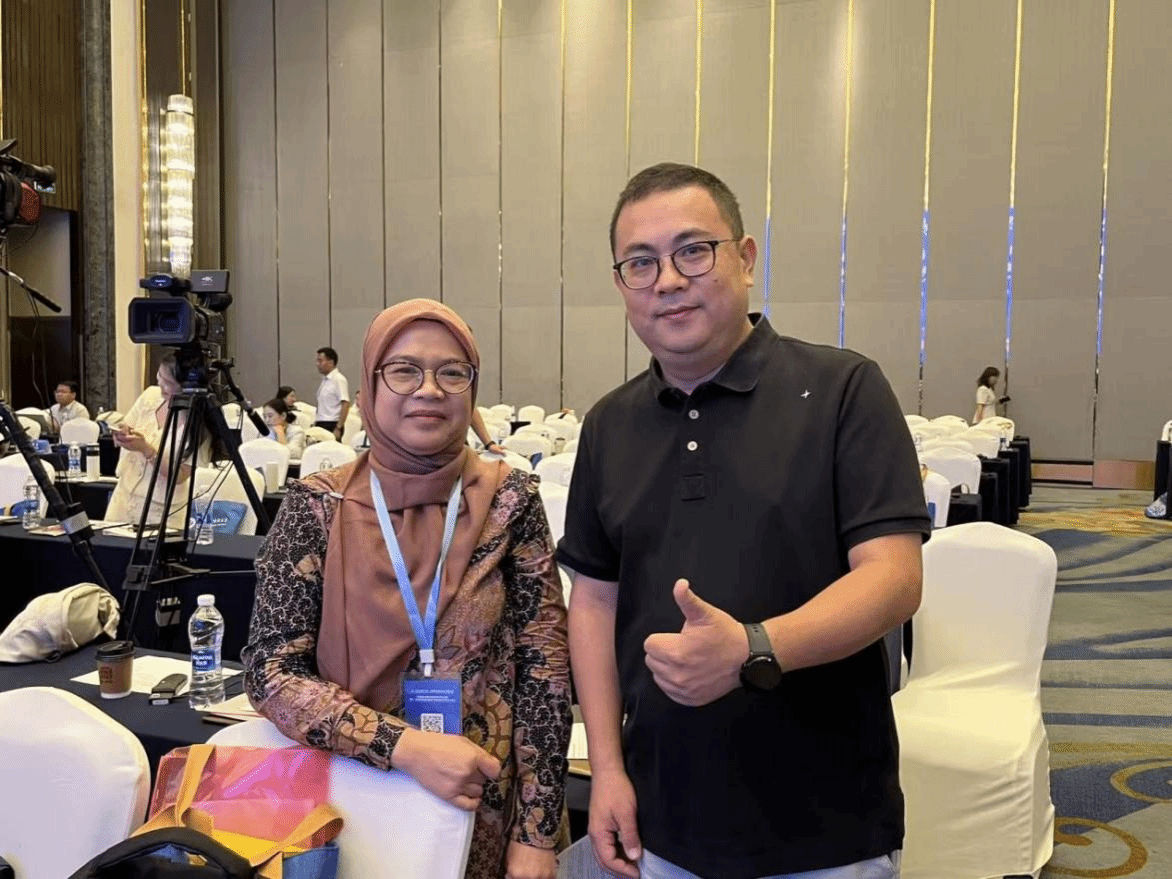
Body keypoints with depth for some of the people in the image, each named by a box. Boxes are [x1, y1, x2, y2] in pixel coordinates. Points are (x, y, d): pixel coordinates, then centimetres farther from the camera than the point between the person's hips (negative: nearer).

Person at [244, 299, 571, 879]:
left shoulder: (509, 501, -9)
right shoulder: (317, 506, -9)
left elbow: (544, 669, -7)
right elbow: (271, 671, -11)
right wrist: (406, 747, -22)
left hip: (482, 811, 0)